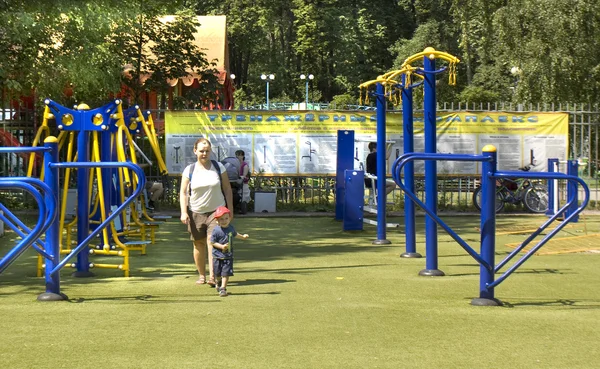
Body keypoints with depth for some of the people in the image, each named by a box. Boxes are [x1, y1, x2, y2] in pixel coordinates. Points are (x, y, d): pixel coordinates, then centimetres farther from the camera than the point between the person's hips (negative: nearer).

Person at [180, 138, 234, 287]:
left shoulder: (218, 167, 2)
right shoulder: (189, 169, 1)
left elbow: (227, 189, 7)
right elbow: (183, 192, 0)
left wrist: (230, 209, 4)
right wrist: (184, 212, -10)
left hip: (216, 211, -1)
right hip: (196, 213, 2)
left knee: (212, 241, -16)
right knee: (198, 244, 8)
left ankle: (213, 276, -20)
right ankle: (201, 275, 21)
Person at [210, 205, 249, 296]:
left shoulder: (231, 228, 1)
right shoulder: (216, 230, -14)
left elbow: (234, 234, 25)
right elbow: (212, 242, -12)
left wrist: (242, 237, 36)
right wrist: (221, 246, -23)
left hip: (228, 256, 2)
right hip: (218, 256, -2)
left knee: (226, 273, -7)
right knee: (217, 273, 13)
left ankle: (223, 288, -3)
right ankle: (218, 282, 44)